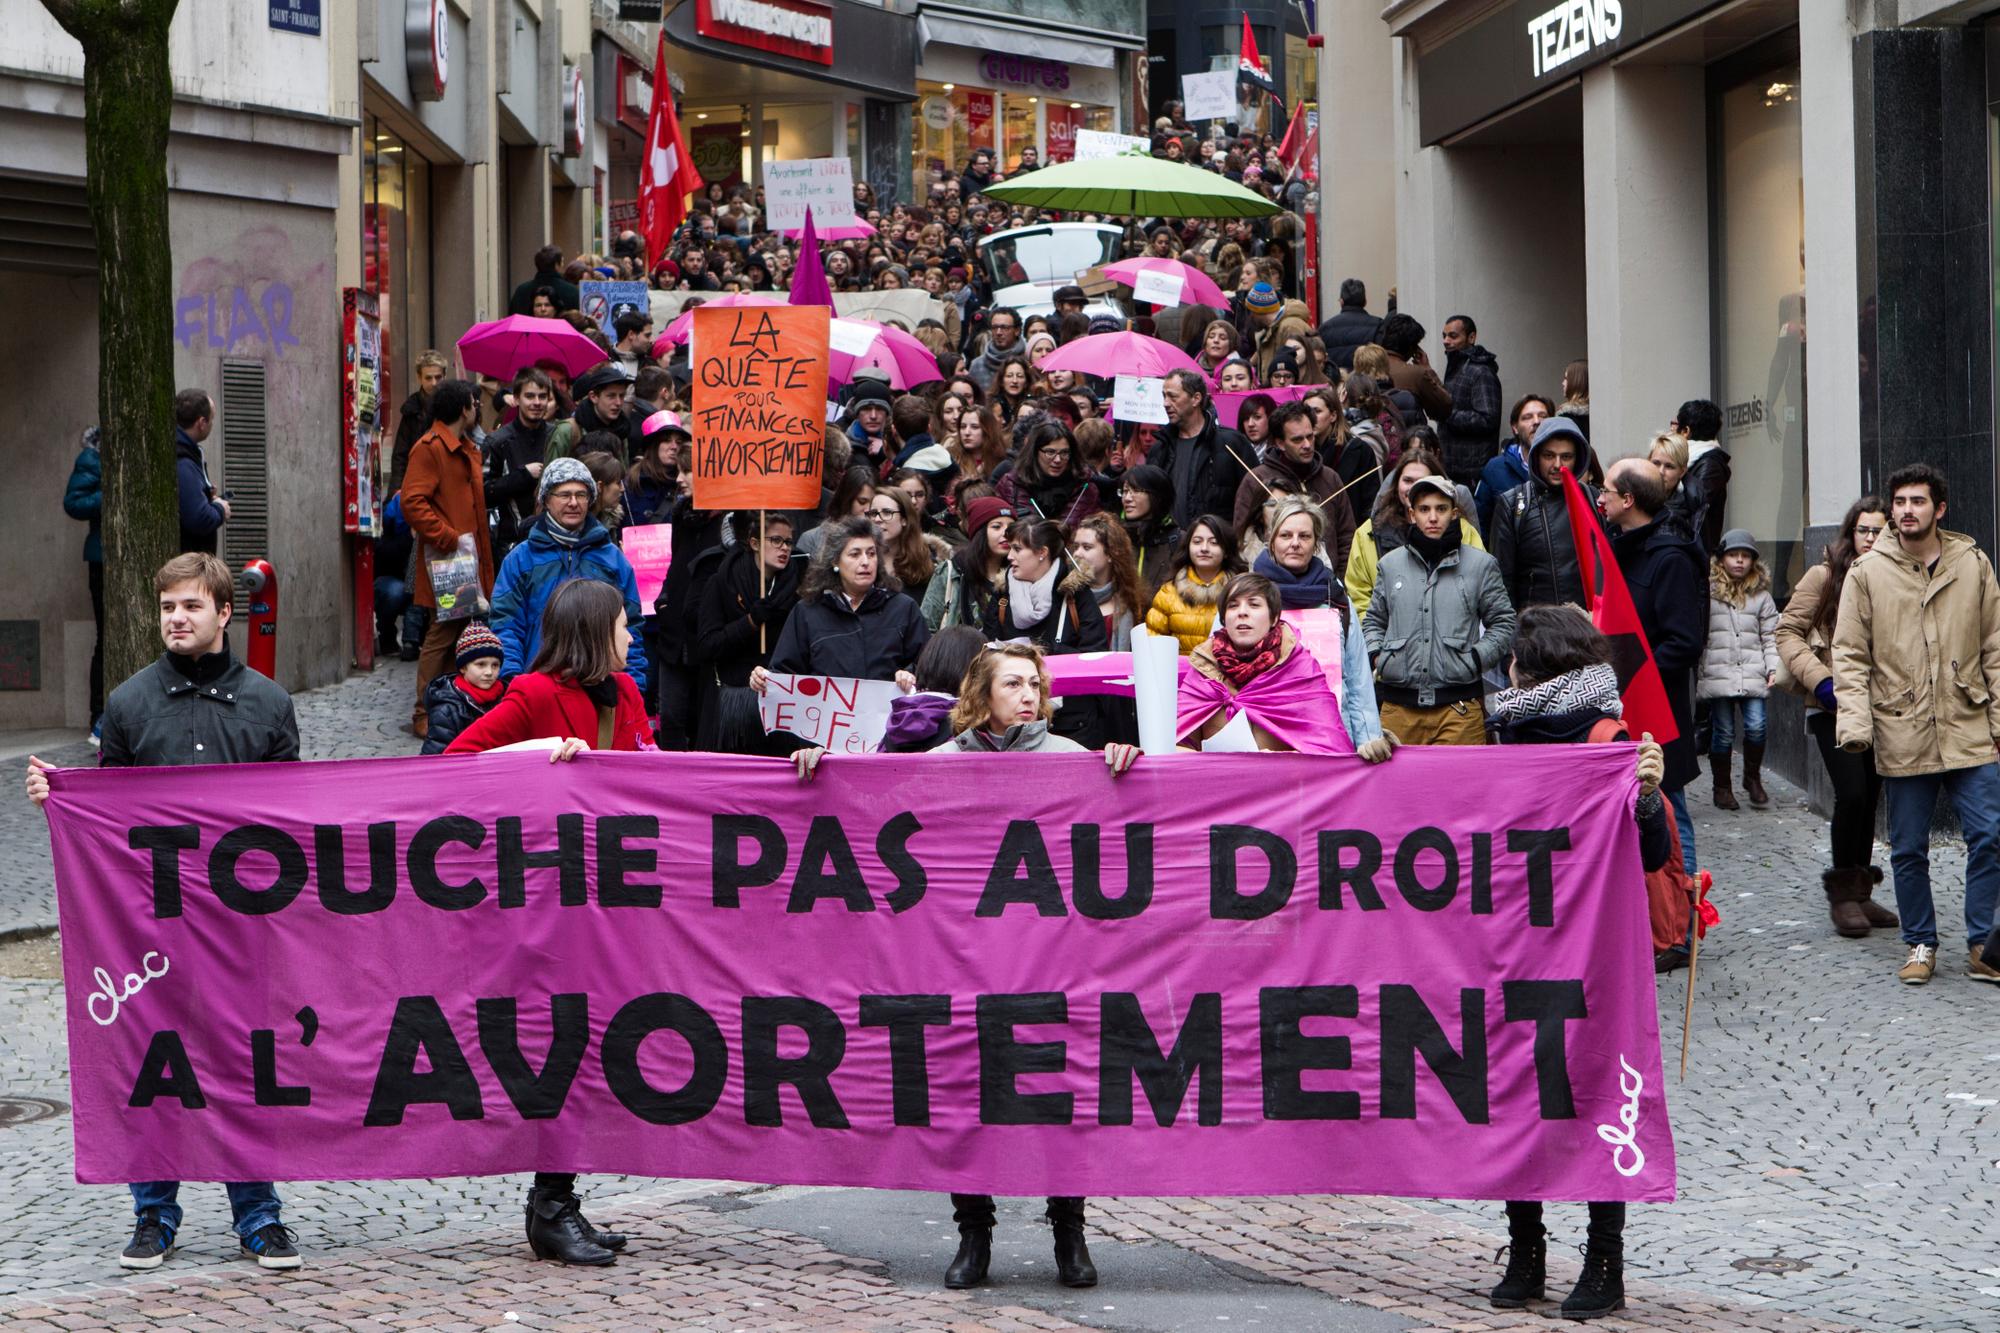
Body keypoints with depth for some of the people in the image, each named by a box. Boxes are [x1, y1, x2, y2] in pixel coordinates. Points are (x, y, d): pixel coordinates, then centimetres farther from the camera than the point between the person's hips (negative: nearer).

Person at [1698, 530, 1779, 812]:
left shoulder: (1761, 596, 10)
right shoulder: (1707, 593, 2)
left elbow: (1770, 636, 11)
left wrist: (1773, 667, -1)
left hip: (1753, 675, 2)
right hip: (1717, 674, -2)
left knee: (1756, 726, -9)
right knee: (1722, 732, 3)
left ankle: (1753, 778, 14)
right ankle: (1722, 787, 17)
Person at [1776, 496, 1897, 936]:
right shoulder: (1824, 576, -3)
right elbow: (1788, 631, -4)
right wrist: (1819, 680, -14)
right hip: (1834, 705, -4)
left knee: (1869, 798, 8)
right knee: (1852, 793, -13)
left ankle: (1860, 893, 19)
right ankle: (1843, 892, 0)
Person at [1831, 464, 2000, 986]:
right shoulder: (1867, 573, 2)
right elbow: (1850, 656, 1)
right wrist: (1854, 721, -9)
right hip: (1902, 737, 0)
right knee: (1908, 849, 7)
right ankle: (1921, 946, 21)